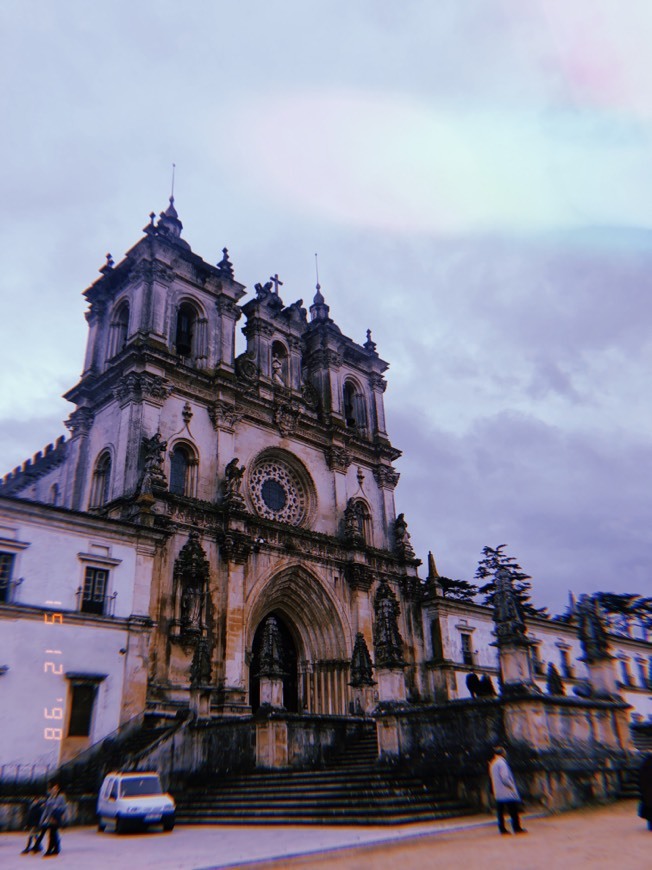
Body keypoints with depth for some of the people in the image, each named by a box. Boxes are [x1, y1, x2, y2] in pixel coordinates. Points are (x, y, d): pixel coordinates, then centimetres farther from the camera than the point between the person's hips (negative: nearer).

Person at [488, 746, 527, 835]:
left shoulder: (492, 764, 11)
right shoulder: (501, 763, -15)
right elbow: (504, 777, -21)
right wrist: (512, 786, -10)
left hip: (497, 793, 8)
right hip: (507, 792, -8)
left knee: (500, 811, 8)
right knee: (513, 811, 2)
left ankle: (502, 829, 8)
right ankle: (517, 828, 4)